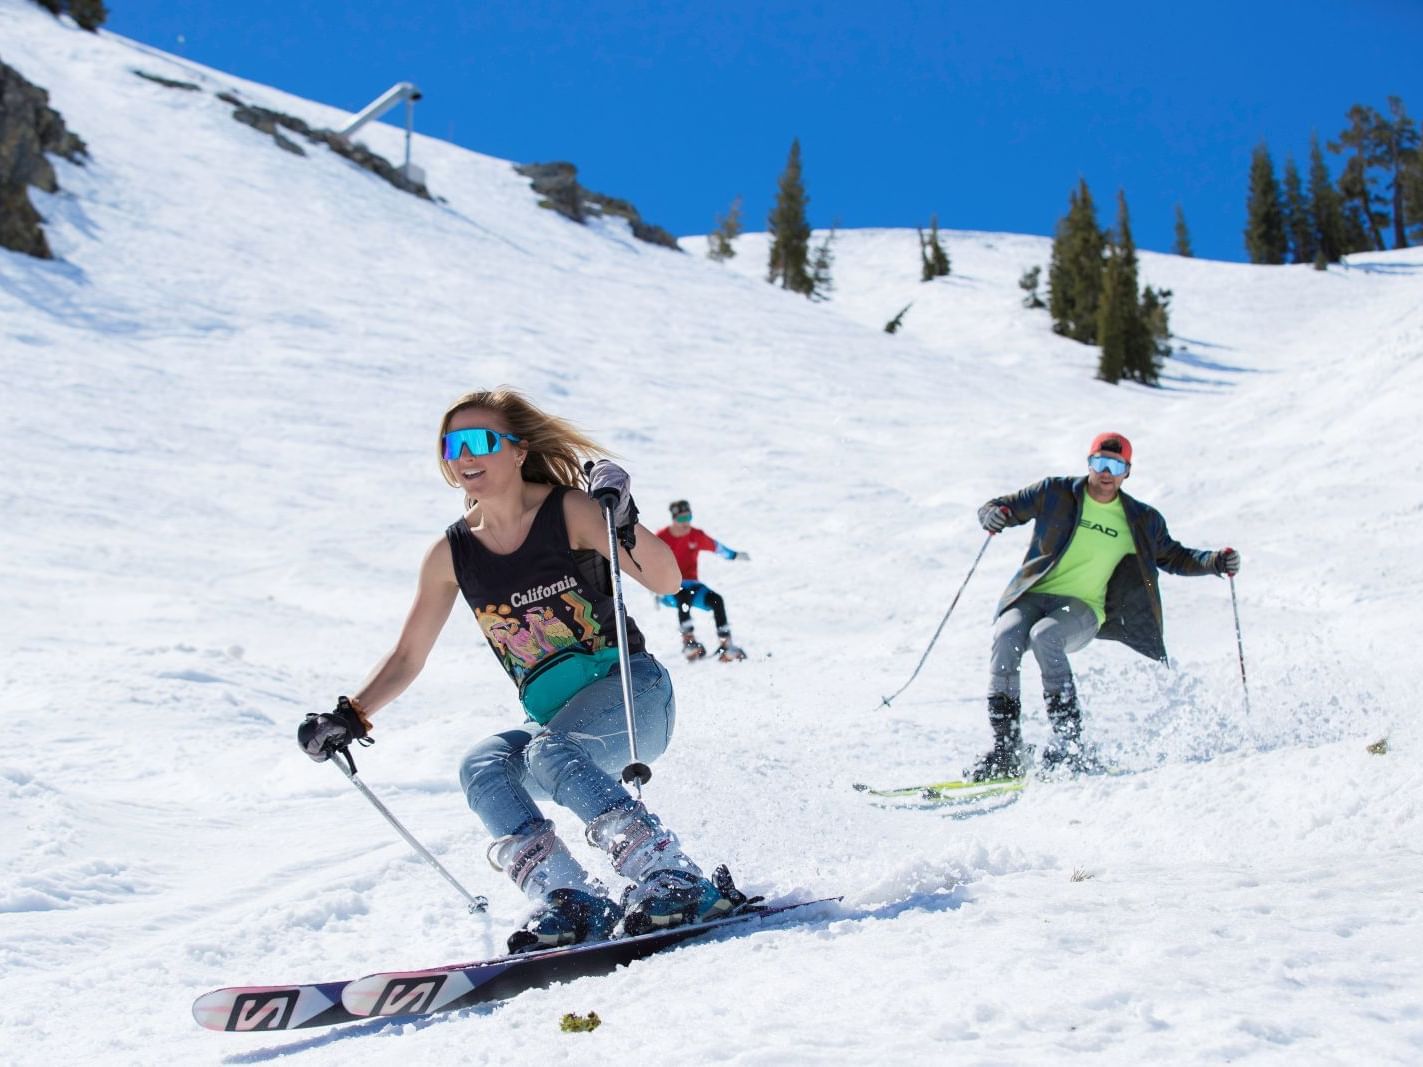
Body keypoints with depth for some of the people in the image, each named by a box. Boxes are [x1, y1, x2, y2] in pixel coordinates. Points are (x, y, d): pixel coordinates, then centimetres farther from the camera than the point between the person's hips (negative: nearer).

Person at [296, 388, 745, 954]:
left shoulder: (569, 510, -9)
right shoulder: (451, 554, 3)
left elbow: (667, 582, -15)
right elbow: (406, 658, 11)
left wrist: (624, 525, -31)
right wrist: (351, 714, -3)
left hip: (630, 693, -4)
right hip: (551, 719, 5)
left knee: (549, 754, -32)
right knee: (482, 768, -24)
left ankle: (679, 883, -32)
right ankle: (570, 901, -27)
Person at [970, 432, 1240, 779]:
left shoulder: (1141, 521, 10)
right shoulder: (1055, 493, 5)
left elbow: (1173, 558, 23)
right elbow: (998, 507, 8)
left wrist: (1215, 561, 6)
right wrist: (994, 514, -16)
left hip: (1081, 607, -1)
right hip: (1033, 596, 1)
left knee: (1045, 635, -35)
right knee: (1006, 637, -31)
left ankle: (1069, 742, -29)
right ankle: (1005, 749, -28)